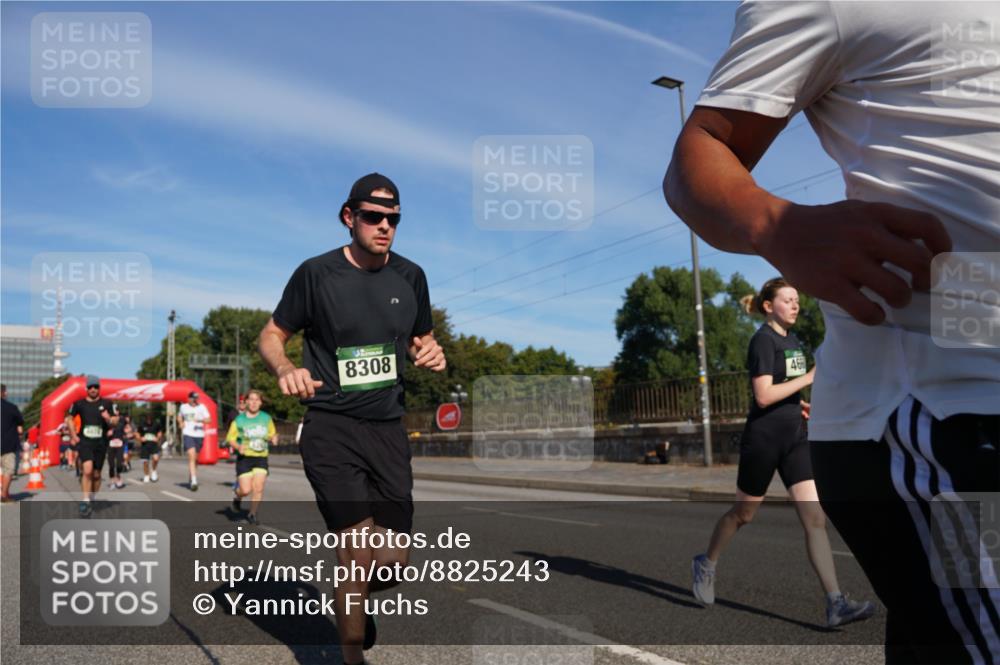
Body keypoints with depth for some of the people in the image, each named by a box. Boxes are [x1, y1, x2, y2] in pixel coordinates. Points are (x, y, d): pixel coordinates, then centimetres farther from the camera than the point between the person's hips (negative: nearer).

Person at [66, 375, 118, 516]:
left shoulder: (107, 404, 1)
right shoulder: (79, 403, 2)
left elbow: (115, 422, 4)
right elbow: (69, 418, 16)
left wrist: (108, 419, -19)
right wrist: (74, 436, 7)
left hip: (101, 442, 1)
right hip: (84, 441, -1)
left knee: (96, 475, 9)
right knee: (87, 470, -19)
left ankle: (92, 499, 26)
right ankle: (85, 502, -15)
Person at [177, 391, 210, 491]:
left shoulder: (202, 407, 1)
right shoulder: (183, 407, 8)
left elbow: (208, 419, -8)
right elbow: (179, 416, 29)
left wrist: (201, 420, -28)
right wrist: (180, 423, 9)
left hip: (199, 435, 1)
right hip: (187, 434, -1)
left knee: (195, 458, 12)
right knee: (192, 456, -17)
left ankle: (191, 478, 32)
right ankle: (194, 481, -24)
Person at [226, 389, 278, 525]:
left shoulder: (266, 418, 7)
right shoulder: (239, 420, -1)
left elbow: (272, 434, 18)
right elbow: (230, 438, 2)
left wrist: (273, 439, -6)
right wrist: (238, 447, -17)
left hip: (261, 458, 2)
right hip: (244, 458, -2)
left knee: (258, 488, -8)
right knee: (246, 490, -9)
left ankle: (252, 514, 11)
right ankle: (237, 496, 27)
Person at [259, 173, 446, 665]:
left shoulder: (410, 276, 6)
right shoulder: (317, 273, -5)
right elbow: (272, 336, 3)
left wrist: (431, 354, -4)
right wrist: (285, 369, -20)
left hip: (388, 427, 4)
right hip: (331, 427, -4)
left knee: (394, 562, 6)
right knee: (359, 553, -14)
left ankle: (353, 602, 41)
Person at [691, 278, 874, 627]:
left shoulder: (791, 339, 12)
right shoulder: (763, 339, -13)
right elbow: (763, 396, -22)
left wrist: (797, 403, 9)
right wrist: (808, 378, -19)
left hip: (794, 439, 7)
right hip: (764, 439, -7)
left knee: (816, 518, -4)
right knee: (744, 513, 10)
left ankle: (836, 604, -5)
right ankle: (706, 564, 35)